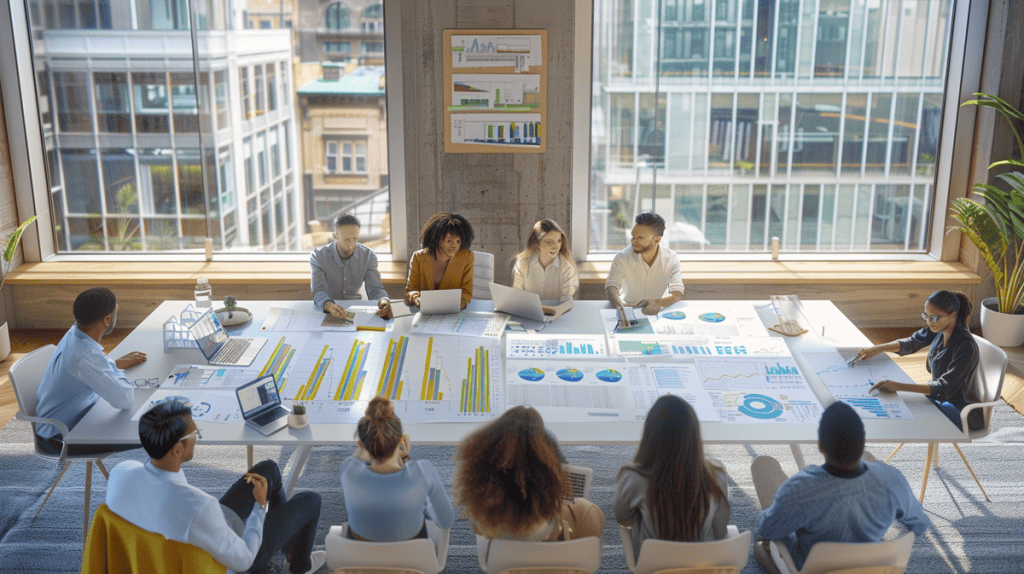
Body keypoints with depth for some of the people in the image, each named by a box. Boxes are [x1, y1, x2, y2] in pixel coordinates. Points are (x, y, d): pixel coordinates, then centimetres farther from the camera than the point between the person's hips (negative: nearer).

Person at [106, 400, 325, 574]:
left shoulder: (121, 473, -26)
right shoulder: (198, 507, -46)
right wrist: (261, 505, -15)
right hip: (241, 551, -6)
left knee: (269, 469, 21)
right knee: (309, 501, 15)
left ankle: (290, 546, 44)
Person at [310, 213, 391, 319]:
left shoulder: (368, 256, -2)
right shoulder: (318, 256, -9)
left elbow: (375, 289, -8)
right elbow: (318, 291, -20)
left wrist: (383, 301, -34)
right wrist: (328, 305, -44)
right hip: (326, 312, -1)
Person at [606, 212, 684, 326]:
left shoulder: (671, 259, -8)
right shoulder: (622, 258, -10)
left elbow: (677, 294, -15)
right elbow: (611, 288, -21)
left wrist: (658, 303, -39)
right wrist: (620, 307, -44)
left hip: (657, 313, 0)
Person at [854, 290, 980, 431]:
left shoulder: (966, 346, -28)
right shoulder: (939, 329, -5)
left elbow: (945, 388, -34)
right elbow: (911, 343, 13)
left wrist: (899, 386, -42)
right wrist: (877, 349, -4)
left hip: (963, 413, -8)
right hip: (939, 397, 8)